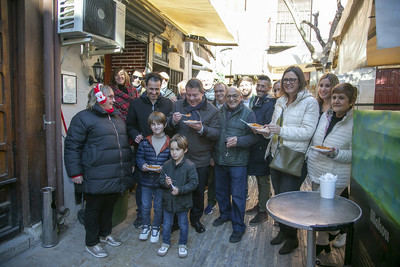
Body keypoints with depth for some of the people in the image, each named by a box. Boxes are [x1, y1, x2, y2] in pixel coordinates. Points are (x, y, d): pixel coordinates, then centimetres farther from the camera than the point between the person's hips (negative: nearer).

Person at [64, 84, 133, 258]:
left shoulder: (117, 118, 16)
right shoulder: (84, 118, -7)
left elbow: (124, 142, 26)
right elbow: (72, 147, -9)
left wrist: (128, 166, 23)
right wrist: (75, 172, -12)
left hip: (117, 176, 7)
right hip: (96, 178, -7)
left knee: (109, 205, 20)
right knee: (94, 208, 8)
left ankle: (105, 234, 40)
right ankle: (91, 243, 25)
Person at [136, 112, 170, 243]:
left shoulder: (170, 143, -7)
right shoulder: (145, 142, -2)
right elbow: (139, 157, 3)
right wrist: (142, 165, -16)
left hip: (161, 181, -1)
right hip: (146, 180, 2)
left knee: (158, 206, 12)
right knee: (145, 205, 13)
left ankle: (155, 228, 33)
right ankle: (146, 226, 36)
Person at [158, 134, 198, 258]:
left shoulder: (190, 165, -15)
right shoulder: (166, 165, -4)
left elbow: (193, 183, -15)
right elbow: (161, 179, 5)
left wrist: (180, 190, -24)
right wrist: (165, 183, -18)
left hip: (182, 201, -3)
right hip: (168, 200, 3)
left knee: (183, 225, 14)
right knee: (166, 224, 17)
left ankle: (182, 245, 35)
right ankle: (165, 243, 38)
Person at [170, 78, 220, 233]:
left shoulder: (212, 110, -5)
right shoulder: (177, 105, 2)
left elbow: (216, 133, -9)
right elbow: (167, 128, 7)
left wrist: (202, 129, -27)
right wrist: (173, 121, -15)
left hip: (201, 159, -1)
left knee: (199, 191, 14)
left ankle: (196, 219, 36)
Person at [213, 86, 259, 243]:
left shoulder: (248, 114, -6)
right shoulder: (220, 112, 6)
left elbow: (254, 137, -8)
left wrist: (238, 141, -23)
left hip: (238, 161, -5)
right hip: (220, 160, 5)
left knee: (238, 196, 2)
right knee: (220, 191, 20)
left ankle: (238, 227, 18)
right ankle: (225, 214, 44)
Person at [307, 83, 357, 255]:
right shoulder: (325, 115, 4)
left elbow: (355, 154, -12)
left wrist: (336, 153, -27)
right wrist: (309, 156, 11)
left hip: (335, 177, -6)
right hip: (316, 172, 6)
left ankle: (322, 243, 23)